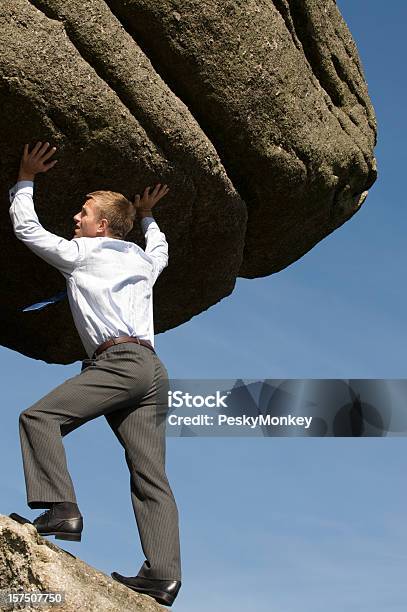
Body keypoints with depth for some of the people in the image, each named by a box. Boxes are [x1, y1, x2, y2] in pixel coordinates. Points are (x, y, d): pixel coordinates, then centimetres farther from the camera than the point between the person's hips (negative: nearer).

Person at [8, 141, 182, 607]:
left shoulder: (81, 253, 10)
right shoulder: (143, 261, 27)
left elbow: (26, 228, 20)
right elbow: (160, 249, 53)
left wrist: (25, 179, 32)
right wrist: (146, 216, 61)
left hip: (119, 360, -7)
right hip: (152, 368, 7)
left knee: (39, 416, -10)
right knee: (150, 475, -2)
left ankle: (61, 507, -25)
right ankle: (163, 574, -12)